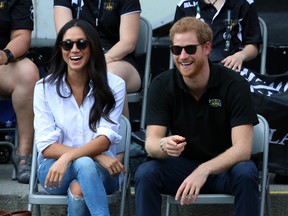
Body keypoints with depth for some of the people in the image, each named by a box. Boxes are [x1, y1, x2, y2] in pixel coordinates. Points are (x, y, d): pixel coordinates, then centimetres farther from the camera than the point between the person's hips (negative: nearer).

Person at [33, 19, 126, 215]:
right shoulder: (45, 87, 0)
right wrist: (95, 155, -22)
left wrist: (68, 157, -30)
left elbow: (106, 138, -11)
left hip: (101, 170, 0)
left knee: (79, 189, -36)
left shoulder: (114, 85, -2)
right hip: (54, 167, 1)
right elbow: (46, 146, -7)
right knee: (84, 164, -35)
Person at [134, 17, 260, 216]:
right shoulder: (162, 85, -8)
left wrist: (203, 171, -40)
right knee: (145, 173, -27)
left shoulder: (234, 85, -16)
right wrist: (164, 146, -40)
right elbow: (151, 142, -14)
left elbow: (243, 148, -23)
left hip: (224, 167, -2)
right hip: (182, 164, 2)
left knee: (246, 173, -34)